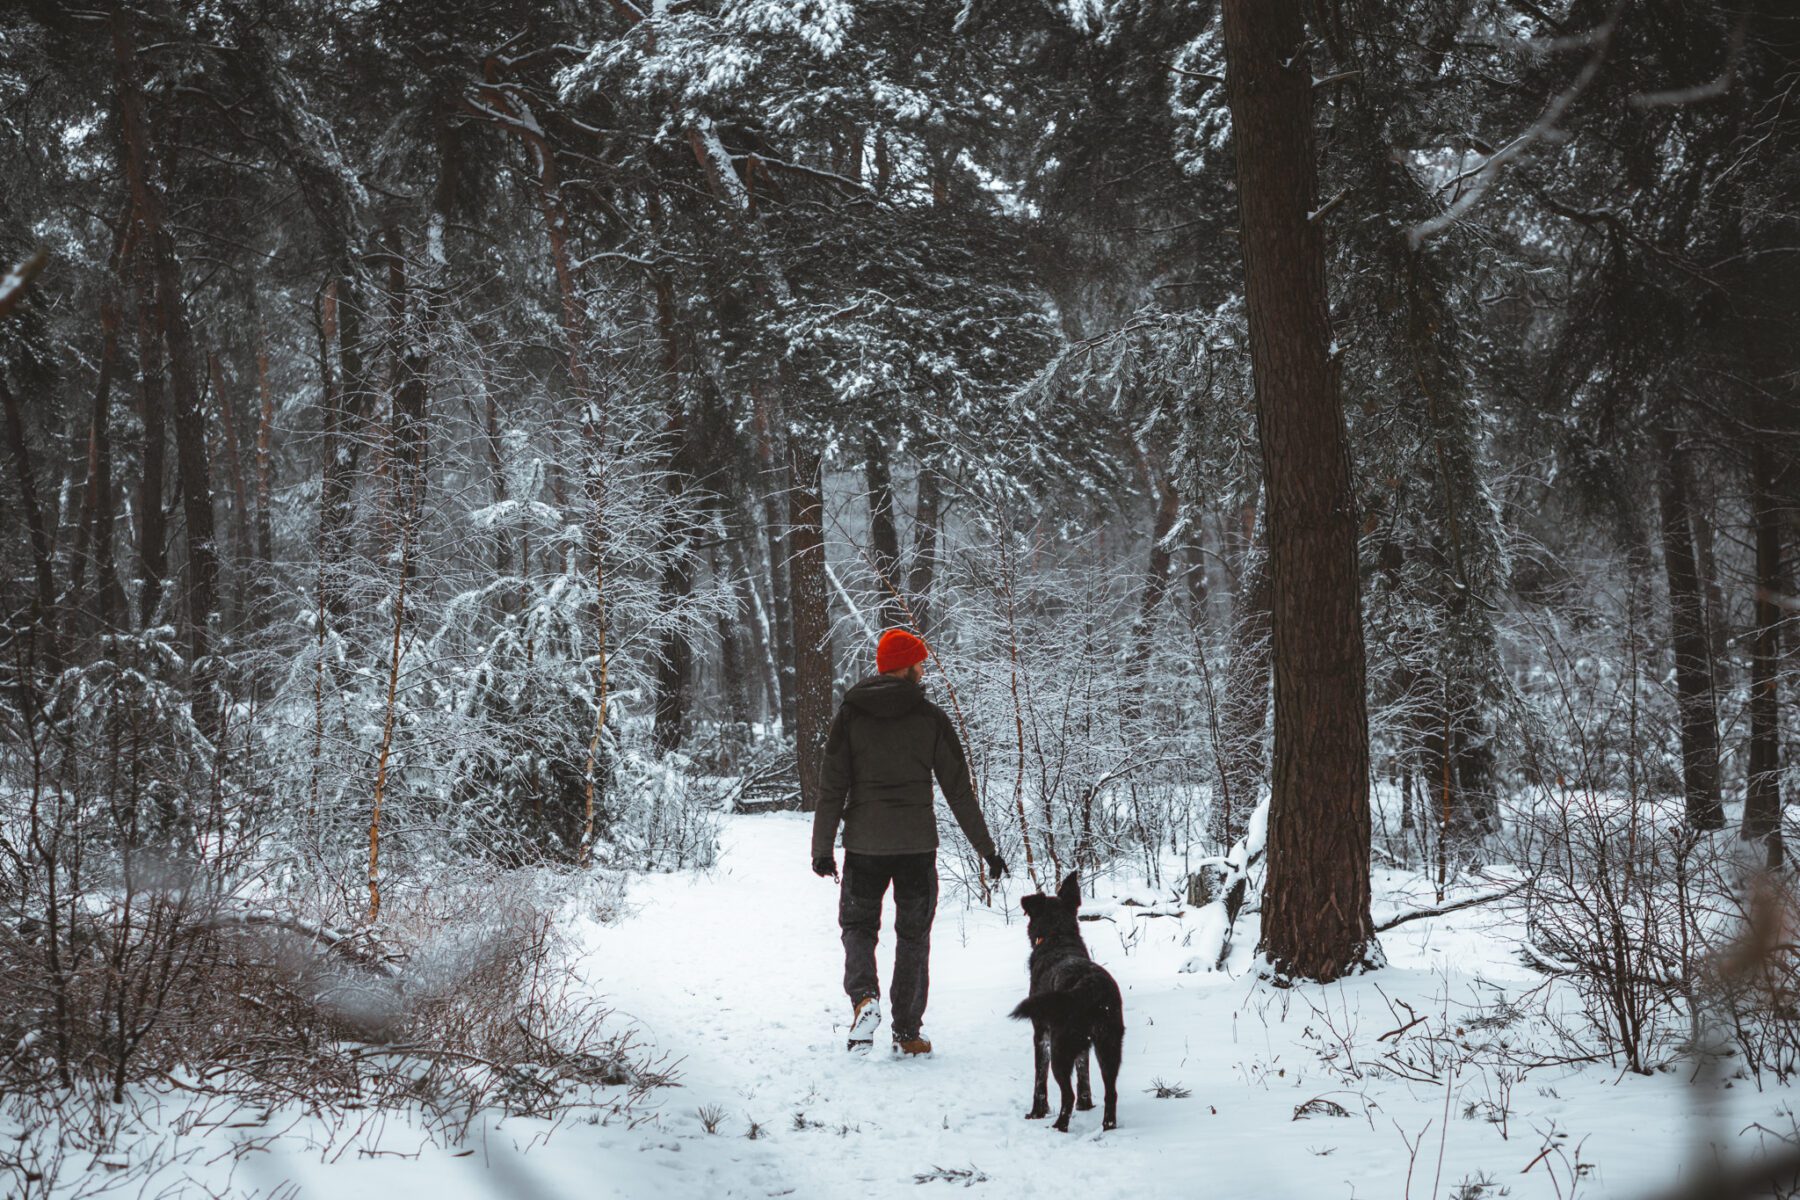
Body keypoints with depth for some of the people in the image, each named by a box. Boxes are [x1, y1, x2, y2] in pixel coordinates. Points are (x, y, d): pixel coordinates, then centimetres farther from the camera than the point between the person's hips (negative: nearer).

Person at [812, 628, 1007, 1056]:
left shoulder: (850, 714, 0)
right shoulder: (930, 718, -2)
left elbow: (832, 787, -2)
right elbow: (959, 790, -1)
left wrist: (823, 848, 2)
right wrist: (986, 848, 5)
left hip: (864, 844, 1)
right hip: (917, 845, -1)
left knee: (858, 924, 15)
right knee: (914, 935, 12)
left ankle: (864, 997, -11)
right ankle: (907, 1031, 13)